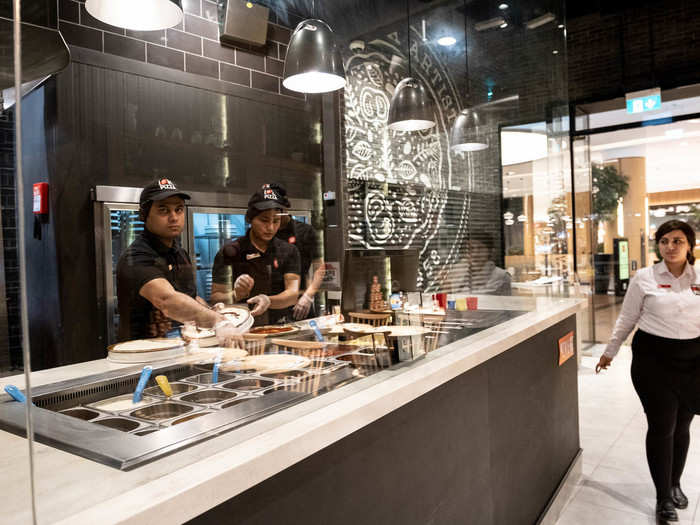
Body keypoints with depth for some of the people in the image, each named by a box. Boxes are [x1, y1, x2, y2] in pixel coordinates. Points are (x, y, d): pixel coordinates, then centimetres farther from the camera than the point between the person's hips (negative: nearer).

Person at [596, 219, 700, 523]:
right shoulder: (644, 278, -4)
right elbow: (627, 319, 4)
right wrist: (610, 352, 10)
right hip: (654, 358, -2)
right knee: (661, 426, -1)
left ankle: (675, 484, 36)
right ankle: (663, 497, 13)